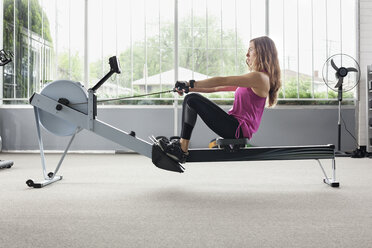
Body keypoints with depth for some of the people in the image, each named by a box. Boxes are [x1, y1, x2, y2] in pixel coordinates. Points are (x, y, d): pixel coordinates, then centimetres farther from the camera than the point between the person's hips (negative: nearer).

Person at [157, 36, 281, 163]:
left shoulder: (259, 77, -11)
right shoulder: (250, 79, 20)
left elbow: (221, 82, -18)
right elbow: (217, 88, 16)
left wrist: (191, 83, -16)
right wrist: (189, 88, 9)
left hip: (239, 129, -10)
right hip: (237, 127, 10)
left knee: (192, 100, -16)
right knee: (190, 99, 7)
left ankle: (182, 150, -12)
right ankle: (180, 143, 4)